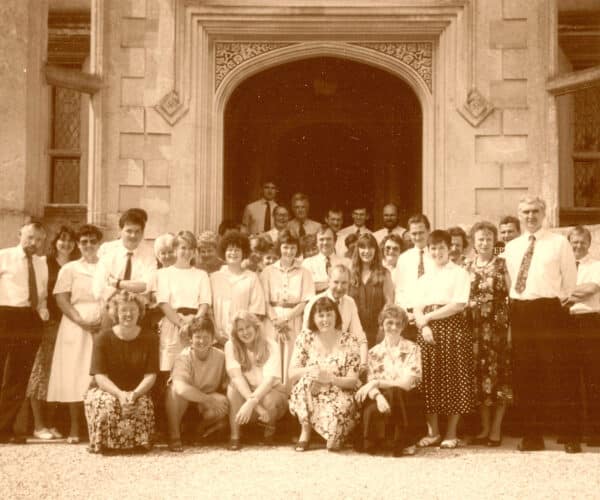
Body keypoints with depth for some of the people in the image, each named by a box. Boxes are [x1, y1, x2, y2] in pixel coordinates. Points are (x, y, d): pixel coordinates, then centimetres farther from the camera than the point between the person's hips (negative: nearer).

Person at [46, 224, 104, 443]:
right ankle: (74, 429, 1)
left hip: (104, 326, 0)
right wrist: (81, 321, -13)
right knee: (75, 375, -3)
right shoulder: (69, 269, 10)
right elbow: (61, 299, 1)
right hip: (76, 325, 0)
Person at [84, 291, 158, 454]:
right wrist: (120, 394, -30)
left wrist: (134, 394, -27)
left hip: (137, 392, 1)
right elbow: (100, 376, -13)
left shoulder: (150, 339, -3)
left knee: (143, 404, -33)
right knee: (107, 403, -36)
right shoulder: (103, 338, -7)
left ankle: (138, 442, -6)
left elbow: (150, 375, -8)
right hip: (105, 390, -1)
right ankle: (106, 444, -12)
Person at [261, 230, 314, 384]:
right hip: (272, 321, 1)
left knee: (292, 360, -2)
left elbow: (305, 301, -1)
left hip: (294, 321, 0)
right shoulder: (268, 272, 7)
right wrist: (276, 320, -12)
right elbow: (265, 300, 1)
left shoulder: (304, 273, 5)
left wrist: (286, 319, -11)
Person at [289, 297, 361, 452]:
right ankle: (305, 431, -12)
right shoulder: (305, 338, 1)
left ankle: (334, 436, 5)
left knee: (334, 413, -35)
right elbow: (292, 373, -5)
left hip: (338, 396, -2)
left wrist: (331, 378, -27)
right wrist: (310, 370, -27)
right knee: (307, 379, -31)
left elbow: (352, 381, -7)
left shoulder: (349, 341, -3)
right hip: (311, 396, 2)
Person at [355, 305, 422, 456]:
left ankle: (405, 442, -17)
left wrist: (377, 383, -17)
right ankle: (374, 444, -7)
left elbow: (407, 383, -10)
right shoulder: (375, 352, 9)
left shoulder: (412, 349, 1)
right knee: (371, 411, -36)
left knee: (394, 393, -36)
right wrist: (378, 396, -24)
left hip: (406, 401, 0)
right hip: (383, 399, 0)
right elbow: (371, 384, 0)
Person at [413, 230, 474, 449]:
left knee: (453, 378, -2)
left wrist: (429, 316, -9)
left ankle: (451, 433, 6)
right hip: (428, 331, 4)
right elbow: (417, 309, 9)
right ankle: (433, 431, 11)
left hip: (453, 328, -4)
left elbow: (458, 305, -9)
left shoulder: (460, 273, 2)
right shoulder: (424, 278, 17)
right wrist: (423, 325, -11)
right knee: (429, 379, 2)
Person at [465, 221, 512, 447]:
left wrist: (512, 327, -10)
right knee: (479, 375, 4)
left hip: (498, 326, -3)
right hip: (475, 328, 3)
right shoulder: (467, 267, 11)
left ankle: (496, 429, 5)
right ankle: (485, 428, 13)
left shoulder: (502, 265, 2)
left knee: (499, 374, -2)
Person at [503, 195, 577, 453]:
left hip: (548, 311, -5)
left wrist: (557, 300, 4)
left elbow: (570, 280, 4)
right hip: (519, 312, 5)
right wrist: (517, 301, 11)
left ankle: (569, 436, 2)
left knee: (555, 373, -6)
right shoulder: (511, 247, 12)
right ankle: (532, 436, 15)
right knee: (524, 374, 6)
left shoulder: (559, 243, 0)